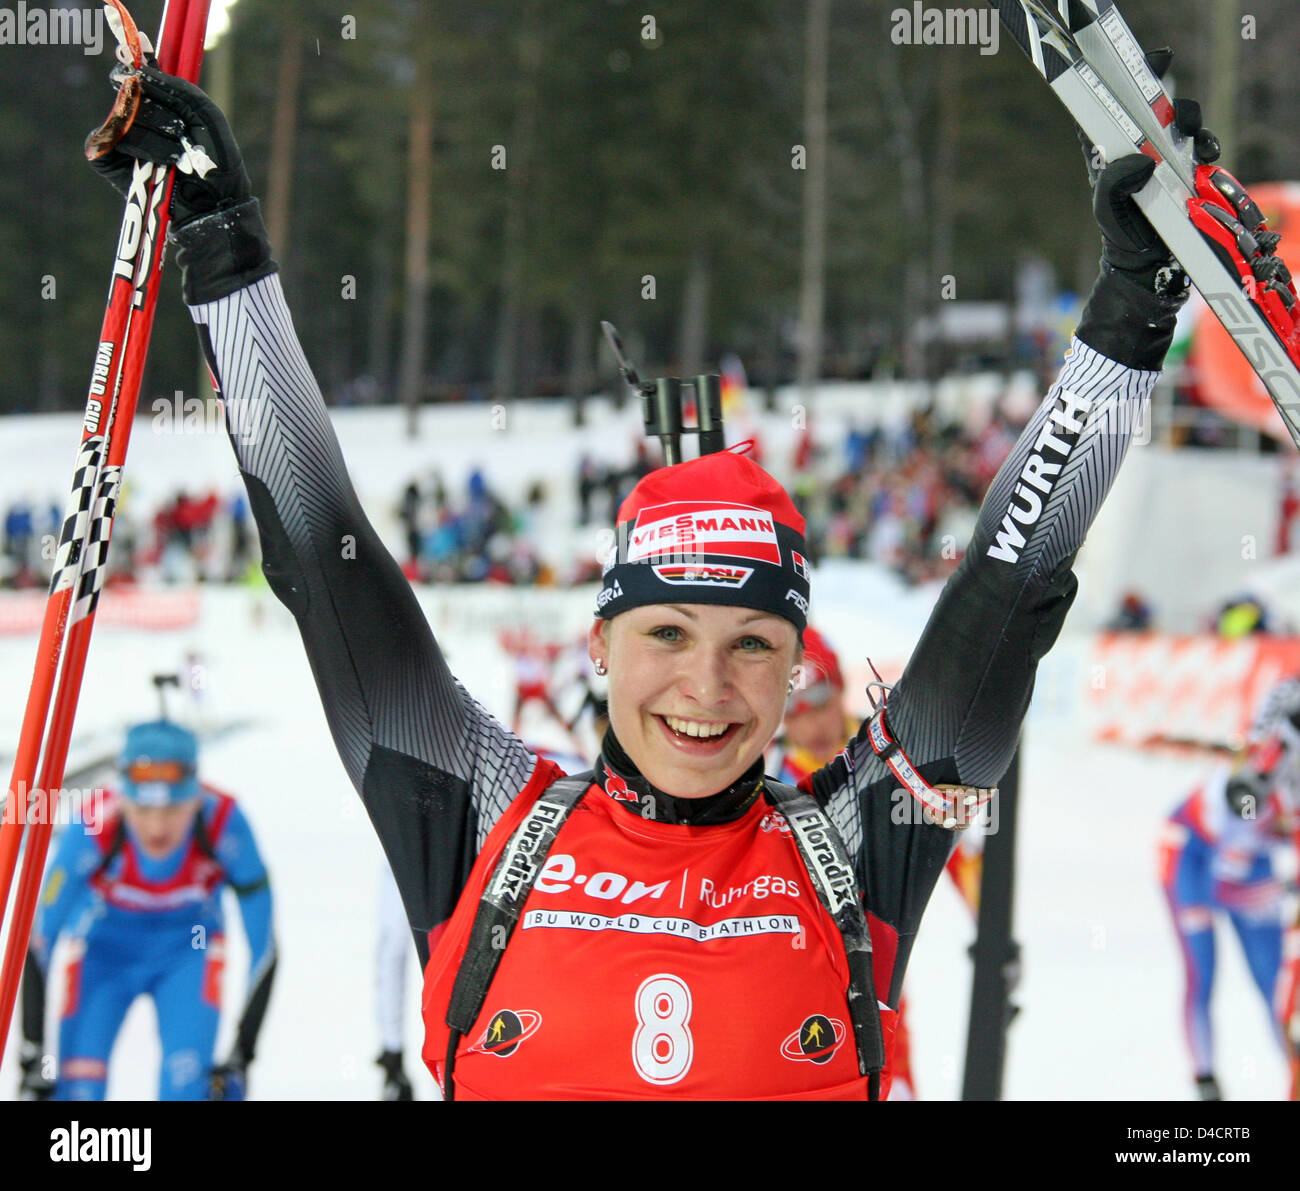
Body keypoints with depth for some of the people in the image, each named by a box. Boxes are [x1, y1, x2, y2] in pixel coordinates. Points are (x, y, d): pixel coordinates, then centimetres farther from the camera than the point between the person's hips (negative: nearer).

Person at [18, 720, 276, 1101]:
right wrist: (33, 1061, -23)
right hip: (104, 947, 0)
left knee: (185, 1081, -21)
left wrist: (241, 1056, -16)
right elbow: (37, 943, -24)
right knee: (80, 1086, -13)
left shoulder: (224, 824, -32)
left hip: (189, 951, 0)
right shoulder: (94, 830, -33)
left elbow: (263, 944, -20)